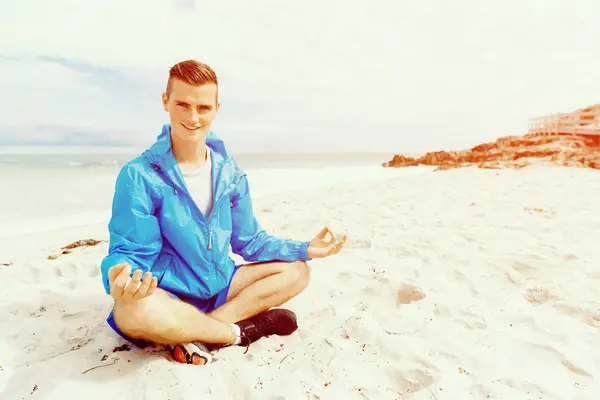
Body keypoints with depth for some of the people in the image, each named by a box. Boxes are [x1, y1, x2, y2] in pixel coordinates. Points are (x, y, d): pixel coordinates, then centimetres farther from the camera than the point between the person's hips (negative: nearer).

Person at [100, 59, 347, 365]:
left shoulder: (229, 172, 1)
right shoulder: (139, 176, -14)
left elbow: (249, 241, 8)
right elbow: (130, 253, -15)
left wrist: (305, 249, -2)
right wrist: (121, 278, -39)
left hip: (219, 287, 6)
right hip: (167, 296, -5)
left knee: (296, 271, -4)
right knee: (133, 312, -38)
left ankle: (199, 336, -18)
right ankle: (240, 331, -11)